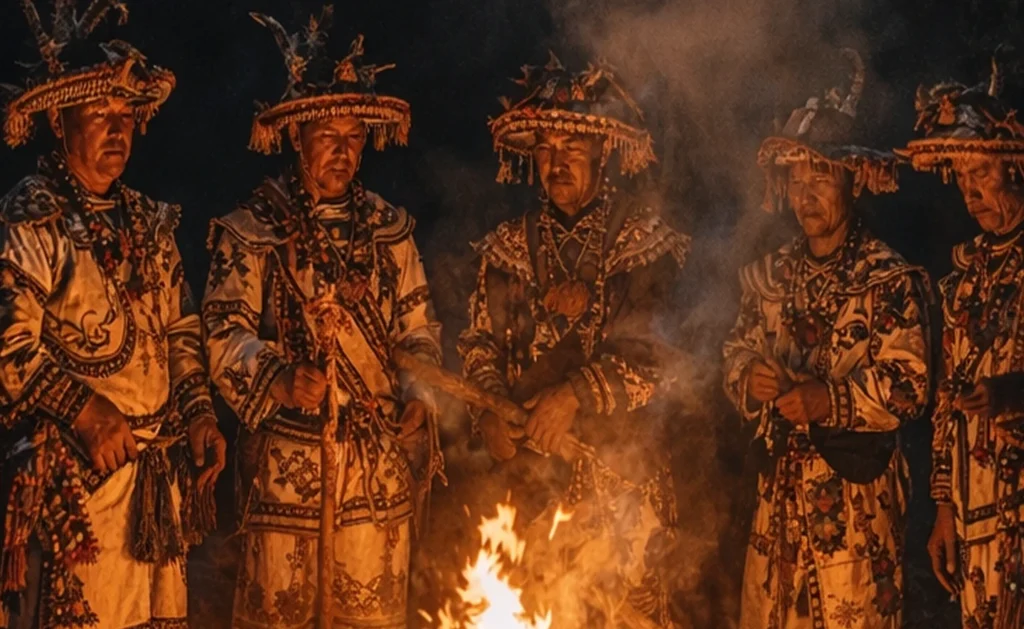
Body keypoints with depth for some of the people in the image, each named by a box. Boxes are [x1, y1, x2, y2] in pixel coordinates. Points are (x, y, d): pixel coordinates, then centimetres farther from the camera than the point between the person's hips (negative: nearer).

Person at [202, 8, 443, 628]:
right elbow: (226, 333, -4)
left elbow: (418, 330, 14)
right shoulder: (252, 230, 1)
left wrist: (419, 398, -4)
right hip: (286, 457, -3)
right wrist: (280, 382, -21)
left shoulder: (389, 228, 12)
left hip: (382, 457, 3)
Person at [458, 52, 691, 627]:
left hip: (623, 474, -3)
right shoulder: (510, 246, 11)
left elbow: (655, 353, -10)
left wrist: (576, 395, -22)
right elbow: (480, 344, 8)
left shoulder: (647, 239, 0)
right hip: (532, 471, 3)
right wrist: (490, 412, -11)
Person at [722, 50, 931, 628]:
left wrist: (828, 400, -23)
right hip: (780, 481, 5)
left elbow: (908, 387, -12)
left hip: (857, 487, -5)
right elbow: (737, 358, 14)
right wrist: (751, 380, -8)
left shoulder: (890, 278, -7)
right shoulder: (773, 275, 11)